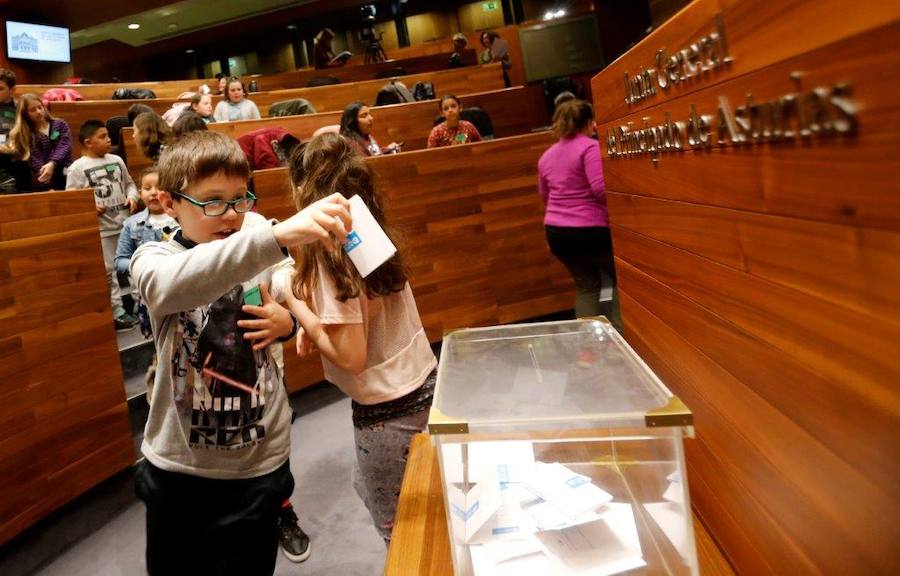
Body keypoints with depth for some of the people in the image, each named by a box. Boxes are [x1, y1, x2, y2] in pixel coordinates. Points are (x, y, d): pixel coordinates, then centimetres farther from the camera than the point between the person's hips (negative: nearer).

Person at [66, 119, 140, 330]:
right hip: (101, 229, -4)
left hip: (126, 223, 5)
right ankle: (117, 312, 11)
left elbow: (129, 183, 18)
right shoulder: (77, 168, -6)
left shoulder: (116, 160, 8)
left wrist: (132, 196, -2)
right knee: (108, 271, 1)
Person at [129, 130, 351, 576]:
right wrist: (279, 234, -53)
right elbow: (177, 284, -38)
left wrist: (287, 323, -9)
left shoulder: (263, 259, -4)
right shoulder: (154, 259, -12)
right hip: (179, 466, -1)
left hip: (259, 462, 1)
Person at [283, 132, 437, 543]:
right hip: (424, 385, 8)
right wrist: (314, 323, 1)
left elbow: (350, 355, -22)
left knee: (400, 529, 14)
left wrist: (294, 302, -14)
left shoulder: (329, 254, -21)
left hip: (388, 411, -8)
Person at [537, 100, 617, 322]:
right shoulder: (590, 147, -10)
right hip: (590, 229, -6)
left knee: (586, 285, 15)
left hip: (555, 231, 7)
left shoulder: (547, 156, 12)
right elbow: (601, 188, -20)